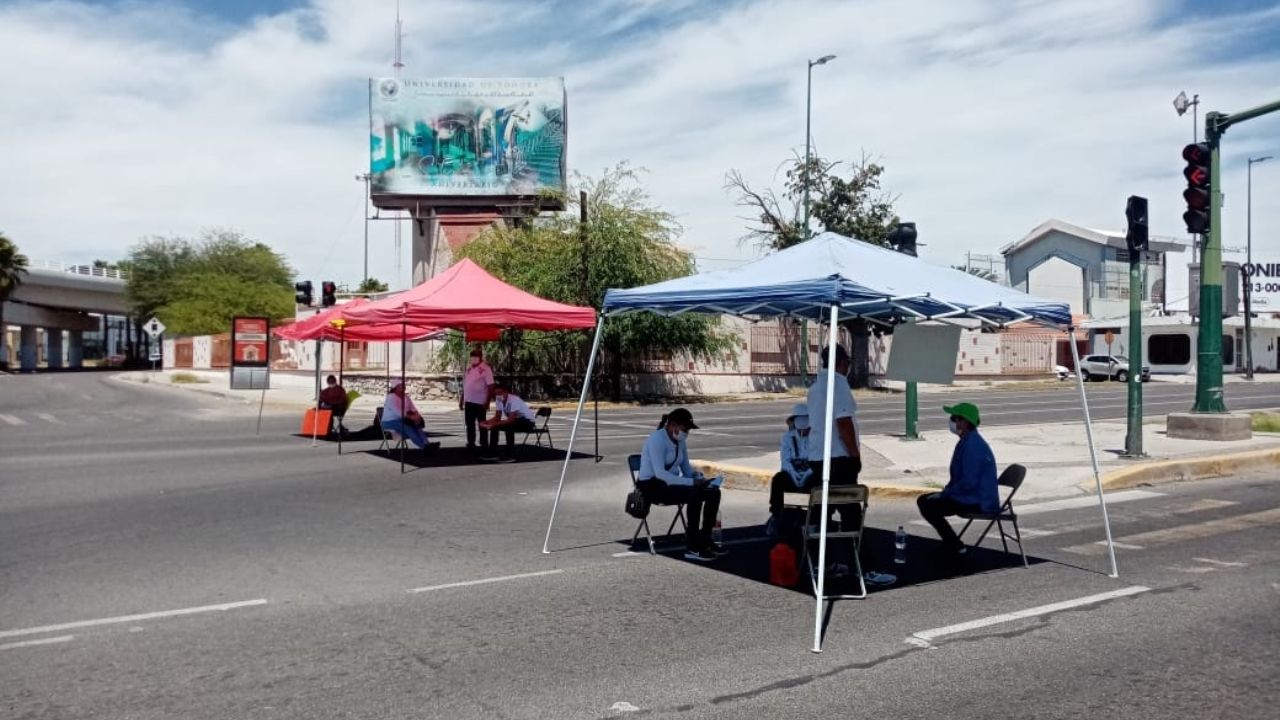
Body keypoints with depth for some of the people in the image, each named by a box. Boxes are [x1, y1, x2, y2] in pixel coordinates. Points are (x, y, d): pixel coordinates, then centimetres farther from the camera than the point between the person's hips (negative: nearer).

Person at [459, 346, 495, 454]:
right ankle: (471, 445, 19)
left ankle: (484, 446, 8)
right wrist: (461, 400, 14)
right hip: (468, 401, 6)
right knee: (469, 424, 11)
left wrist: (487, 402, -17)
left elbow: (490, 386, -13)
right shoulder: (469, 367, 11)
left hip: (480, 402, -6)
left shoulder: (485, 368, -10)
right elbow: (465, 385, 16)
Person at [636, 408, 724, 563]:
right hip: (651, 486, -9)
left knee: (714, 492, -8)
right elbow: (660, 473, -30)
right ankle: (692, 548, -27)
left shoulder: (680, 441, 8)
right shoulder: (657, 439, -20)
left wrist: (699, 478, -8)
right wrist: (692, 482, -34)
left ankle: (705, 541, 1)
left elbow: (686, 467, 14)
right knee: (694, 495, -32)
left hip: (671, 483, 9)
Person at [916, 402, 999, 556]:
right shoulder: (968, 441, 11)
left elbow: (969, 482, -28)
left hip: (977, 502, -11)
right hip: (973, 496, 11)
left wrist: (943, 494, -17)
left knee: (928, 507, -17)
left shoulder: (972, 445, -23)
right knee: (922, 500, 12)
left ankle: (955, 546, -3)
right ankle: (949, 543, 18)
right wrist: (945, 492, 9)